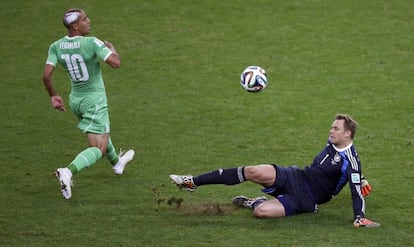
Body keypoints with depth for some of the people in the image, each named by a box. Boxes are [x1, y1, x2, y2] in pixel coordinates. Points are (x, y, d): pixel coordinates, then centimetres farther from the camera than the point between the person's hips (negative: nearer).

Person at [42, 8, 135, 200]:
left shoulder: (56, 47, -7)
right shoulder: (92, 43, -22)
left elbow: (46, 75, -12)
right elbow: (115, 63, -25)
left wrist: (53, 96, 5)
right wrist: (111, 48, -4)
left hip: (75, 99, 7)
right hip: (94, 100, -7)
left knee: (102, 133, 34)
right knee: (98, 149, -6)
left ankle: (116, 162, 58)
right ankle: (68, 172, -30)